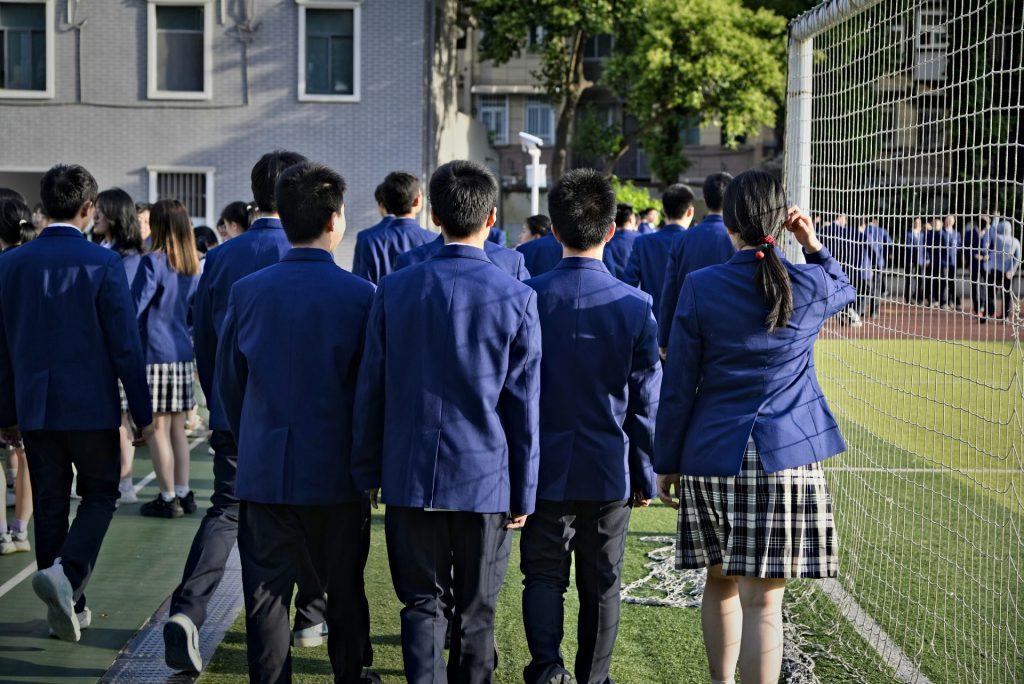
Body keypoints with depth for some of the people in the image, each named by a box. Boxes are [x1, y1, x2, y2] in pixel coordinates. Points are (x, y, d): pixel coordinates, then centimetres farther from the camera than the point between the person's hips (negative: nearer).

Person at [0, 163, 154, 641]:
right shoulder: (102, 263, -11)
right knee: (99, 496, 12)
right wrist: (142, 413, -3)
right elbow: (125, 345, -10)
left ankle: (68, 610, 17)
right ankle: (66, 572, -12)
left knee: (50, 506, 12)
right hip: (92, 405, -4)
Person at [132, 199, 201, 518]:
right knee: (177, 429, 13)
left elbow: (134, 308, -12)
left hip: (155, 353, -7)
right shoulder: (193, 266, 10)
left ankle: (168, 498, 2)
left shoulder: (153, 262, -11)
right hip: (182, 353, 7)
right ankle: (183, 494, 16)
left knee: (158, 428, -1)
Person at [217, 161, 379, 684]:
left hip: (264, 469, 1)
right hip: (337, 470, -1)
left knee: (267, 591, 7)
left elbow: (228, 381, 5)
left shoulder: (247, 292, -4)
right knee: (344, 589, 16)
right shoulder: (360, 295, -11)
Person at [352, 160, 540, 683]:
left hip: (411, 478, 1)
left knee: (422, 602, 9)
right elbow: (523, 405, -4)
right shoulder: (516, 299, -8)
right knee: (475, 611, 12)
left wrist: (368, 471, 13)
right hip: (486, 481, -1)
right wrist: (524, 493, 5)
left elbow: (370, 389, 2)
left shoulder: (395, 290, -3)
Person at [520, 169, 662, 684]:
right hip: (609, 470, 1)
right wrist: (645, 476, 8)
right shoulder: (635, 305, -8)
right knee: (601, 584, 12)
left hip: (544, 467, 0)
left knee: (544, 576, 8)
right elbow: (645, 400, -3)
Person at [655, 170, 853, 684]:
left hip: (710, 457, 1)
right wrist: (813, 246, 11)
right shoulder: (812, 285, -3)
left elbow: (678, 387, -2)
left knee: (720, 584, 20)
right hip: (788, 459, -1)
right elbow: (844, 289, 25)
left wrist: (665, 463, 7)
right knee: (762, 602, -1)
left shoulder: (699, 288, -5)